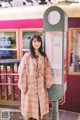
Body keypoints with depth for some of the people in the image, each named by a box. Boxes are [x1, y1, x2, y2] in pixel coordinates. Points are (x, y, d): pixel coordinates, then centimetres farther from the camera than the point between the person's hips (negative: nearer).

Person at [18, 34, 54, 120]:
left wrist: (47, 84, 2)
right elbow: (22, 73, -8)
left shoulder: (44, 56, 1)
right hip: (30, 86, -3)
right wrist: (23, 87, -9)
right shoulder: (26, 56, -10)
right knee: (30, 106, 9)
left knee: (41, 104, 13)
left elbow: (48, 71, 4)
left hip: (41, 86, 3)